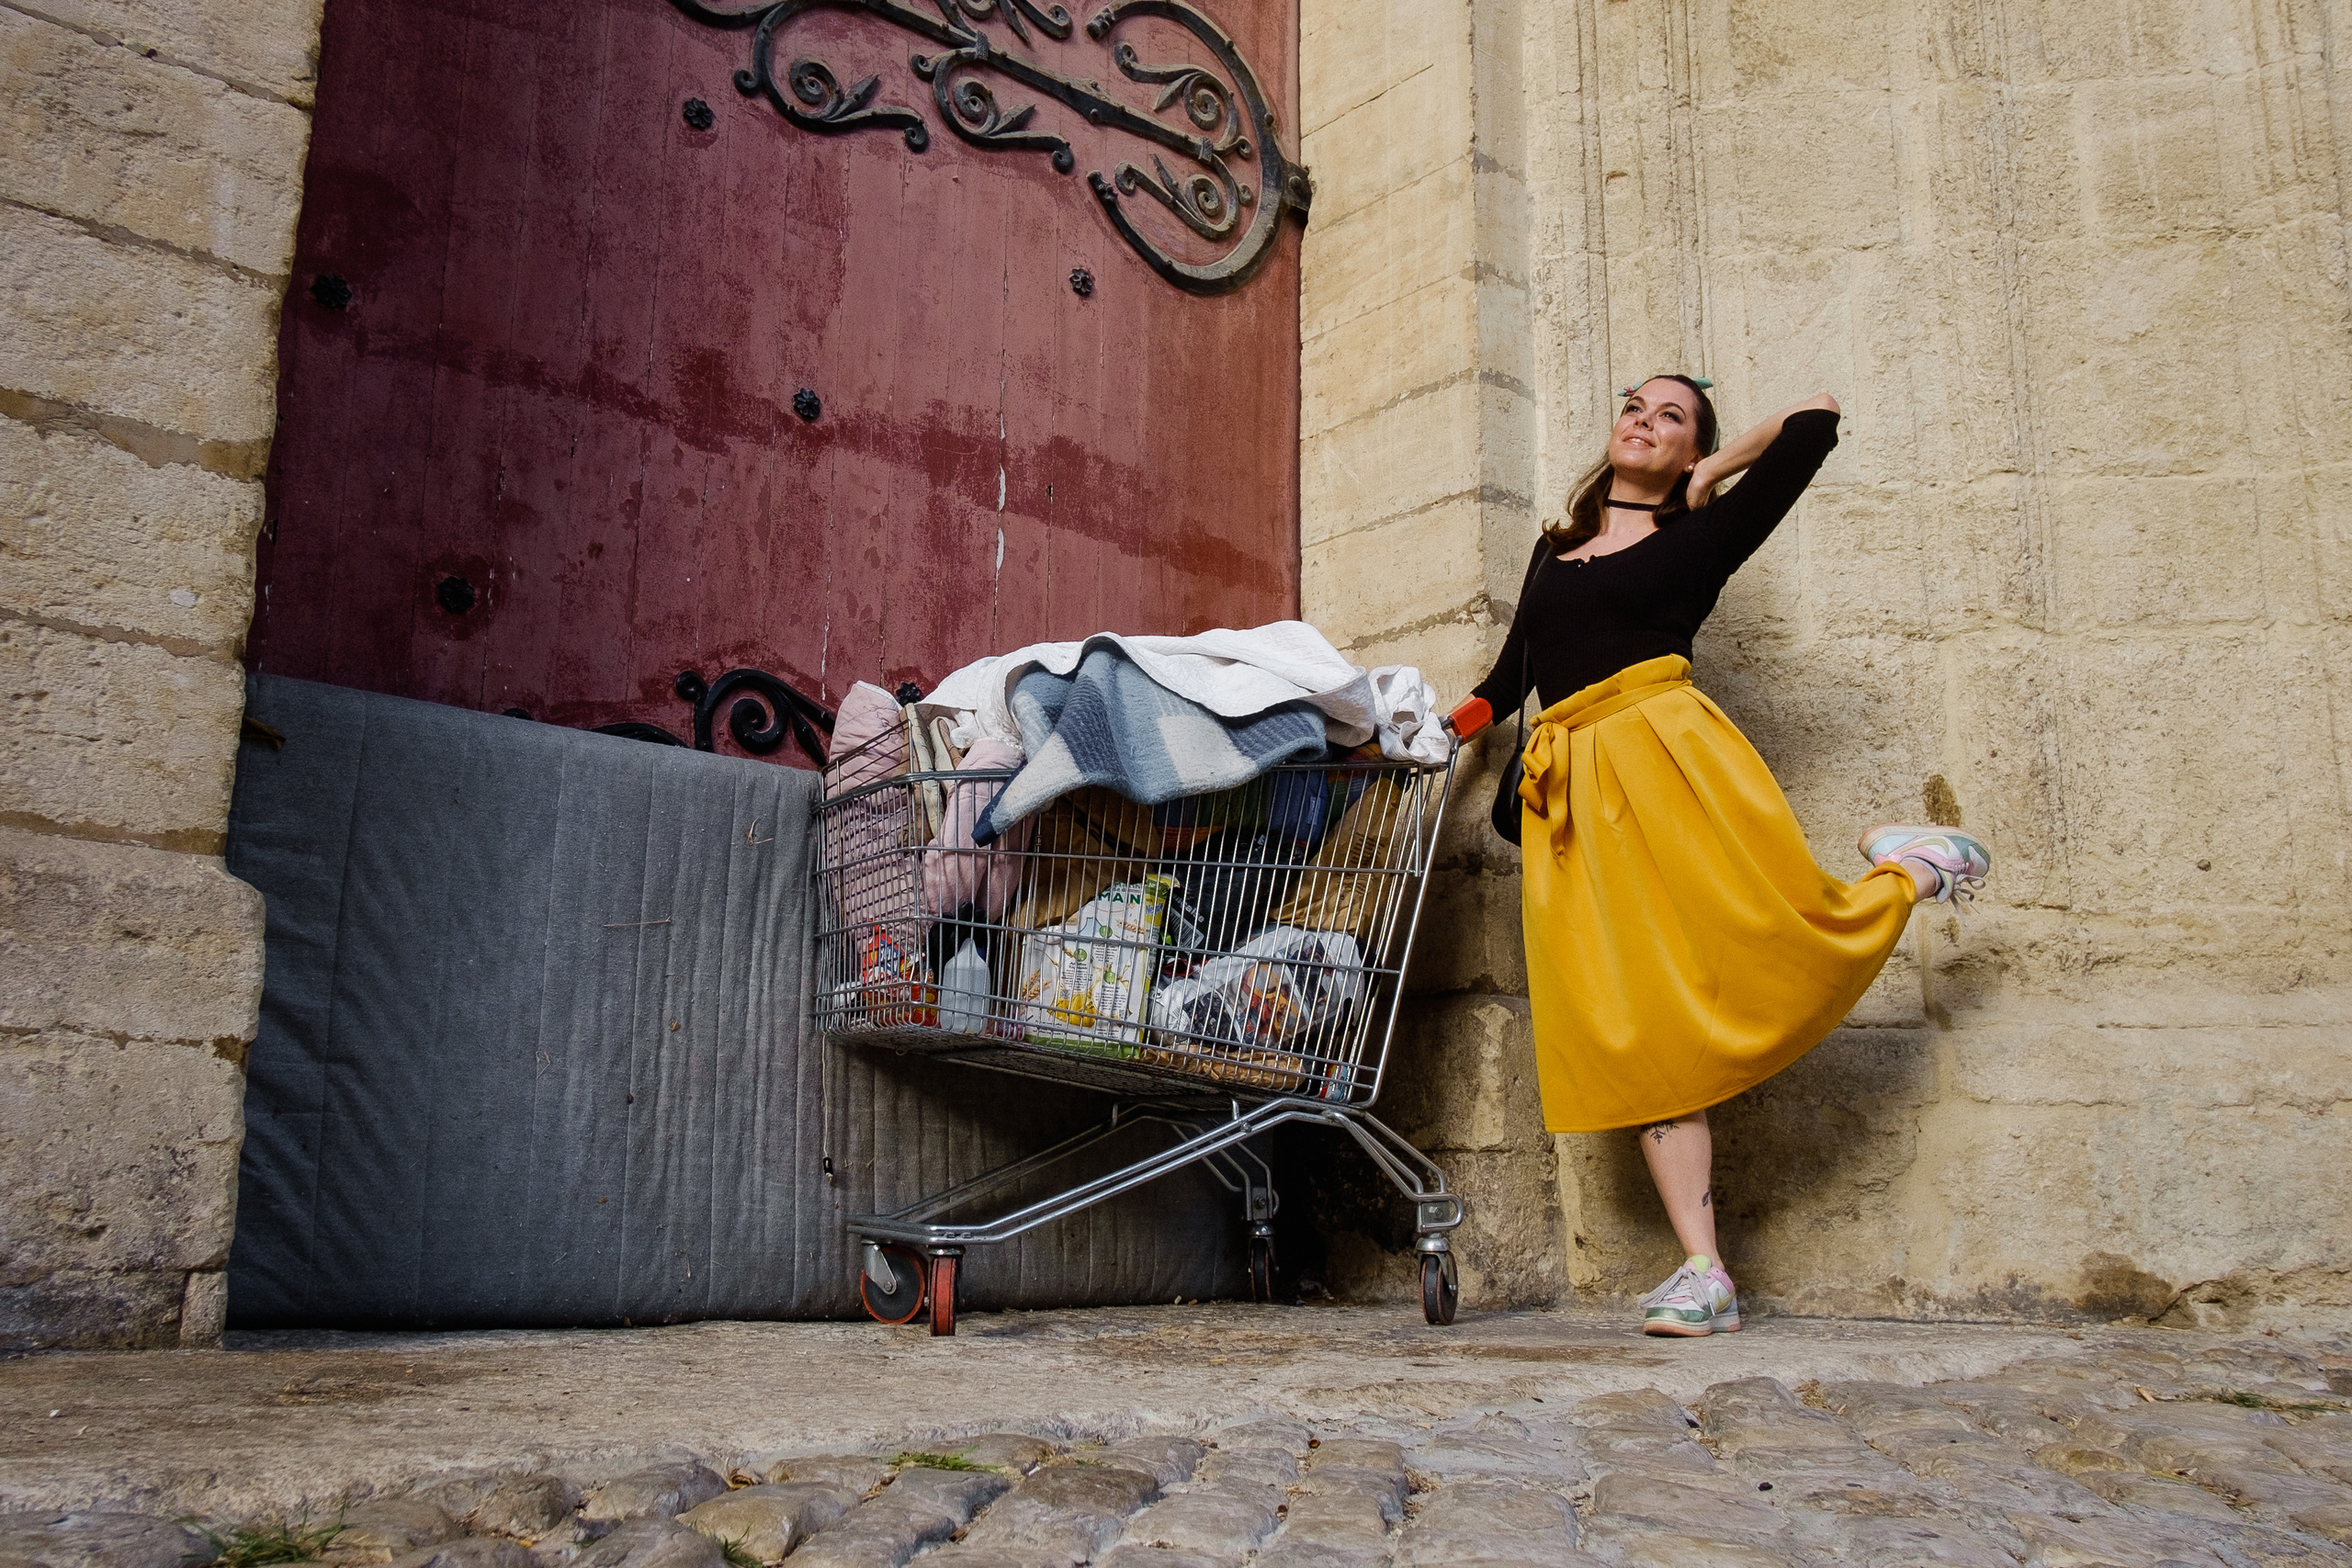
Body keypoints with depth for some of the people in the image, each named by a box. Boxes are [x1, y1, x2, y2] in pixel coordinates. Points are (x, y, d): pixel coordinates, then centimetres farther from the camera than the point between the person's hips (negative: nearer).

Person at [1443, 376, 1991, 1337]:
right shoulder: (1554, 549, 25)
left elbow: (1814, 422, 3)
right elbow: (1509, 676, 25)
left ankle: (1908, 871, 24)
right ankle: (1703, 1272, -4)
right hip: (1570, 790, 4)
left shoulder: (1701, 537, 10)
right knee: (1642, 1027, -3)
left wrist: (1711, 477, 14)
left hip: (1666, 759, -3)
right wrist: (1435, 732, 13)